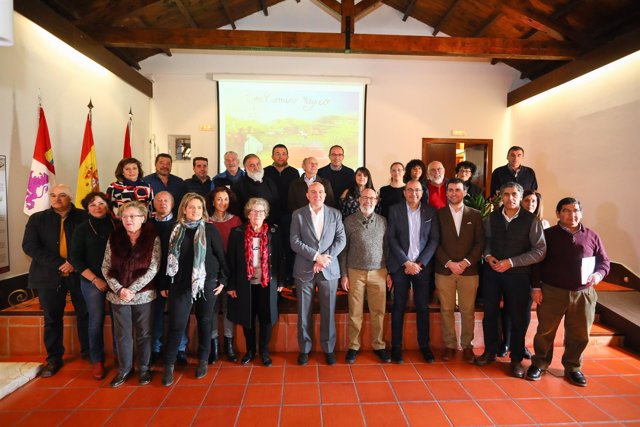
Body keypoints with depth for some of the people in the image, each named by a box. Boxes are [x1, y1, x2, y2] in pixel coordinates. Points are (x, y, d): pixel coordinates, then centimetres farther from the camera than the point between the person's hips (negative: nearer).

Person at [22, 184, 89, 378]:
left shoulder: (83, 217, 0)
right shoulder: (37, 219, 5)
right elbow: (29, 246, -6)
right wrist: (59, 264, -16)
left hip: (79, 274, -1)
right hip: (49, 275, 1)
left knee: (85, 315, 7)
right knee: (52, 318, 10)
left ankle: (88, 352, 24)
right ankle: (53, 358, 24)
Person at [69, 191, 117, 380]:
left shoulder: (117, 226, 3)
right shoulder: (83, 229, 3)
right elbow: (75, 258, 0)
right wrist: (95, 279, -7)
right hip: (92, 281, 0)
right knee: (96, 320, 3)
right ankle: (97, 360, 18)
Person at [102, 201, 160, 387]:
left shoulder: (153, 238, -7)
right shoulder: (114, 238, 2)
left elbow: (153, 269, -10)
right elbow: (106, 268, 2)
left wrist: (132, 289, -14)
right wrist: (119, 289, -10)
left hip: (144, 295, -2)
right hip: (118, 296, 3)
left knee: (144, 334, 9)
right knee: (122, 335, 13)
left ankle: (144, 368, 27)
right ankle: (124, 369, 31)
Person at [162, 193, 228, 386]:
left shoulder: (210, 229, -3)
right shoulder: (176, 230, 2)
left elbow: (221, 256, -1)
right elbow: (168, 257, 8)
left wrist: (222, 280, -3)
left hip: (207, 283, -1)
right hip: (181, 284, 1)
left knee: (204, 322, 11)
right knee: (176, 324, 0)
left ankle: (203, 360, 28)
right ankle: (169, 364, 17)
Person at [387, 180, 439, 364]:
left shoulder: (431, 212, 5)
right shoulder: (395, 210, 0)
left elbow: (434, 240, 1)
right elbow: (392, 239, -5)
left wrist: (419, 263, -8)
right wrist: (406, 262, -11)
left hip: (422, 265, 2)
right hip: (400, 265, -1)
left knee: (423, 307, 7)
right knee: (398, 306, 5)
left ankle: (424, 345, 22)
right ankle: (396, 346, 15)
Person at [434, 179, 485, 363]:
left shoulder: (475, 215, 7)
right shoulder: (438, 215, 3)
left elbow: (480, 243, 3)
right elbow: (435, 243, -1)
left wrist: (466, 262, -9)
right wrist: (449, 263, -11)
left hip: (469, 270, 1)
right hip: (444, 270, 0)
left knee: (468, 311, 6)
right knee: (446, 310, 5)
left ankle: (467, 346, 21)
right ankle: (449, 345, 18)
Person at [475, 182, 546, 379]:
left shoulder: (531, 220, -7)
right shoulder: (492, 217, 2)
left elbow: (540, 250, -9)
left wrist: (511, 262, -16)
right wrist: (488, 256, -9)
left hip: (518, 274, -2)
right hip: (492, 272, 3)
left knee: (518, 317, 8)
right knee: (489, 313, 10)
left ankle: (516, 359, 26)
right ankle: (490, 352, 29)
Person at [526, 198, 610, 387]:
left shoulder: (592, 236, 6)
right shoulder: (548, 235, 0)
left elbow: (604, 261, 12)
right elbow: (537, 262, 0)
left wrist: (599, 274, -10)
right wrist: (536, 287, -6)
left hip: (583, 294, 2)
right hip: (551, 292, -2)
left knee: (579, 335, 11)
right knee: (545, 331, 7)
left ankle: (573, 368, 31)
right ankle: (539, 364, 24)